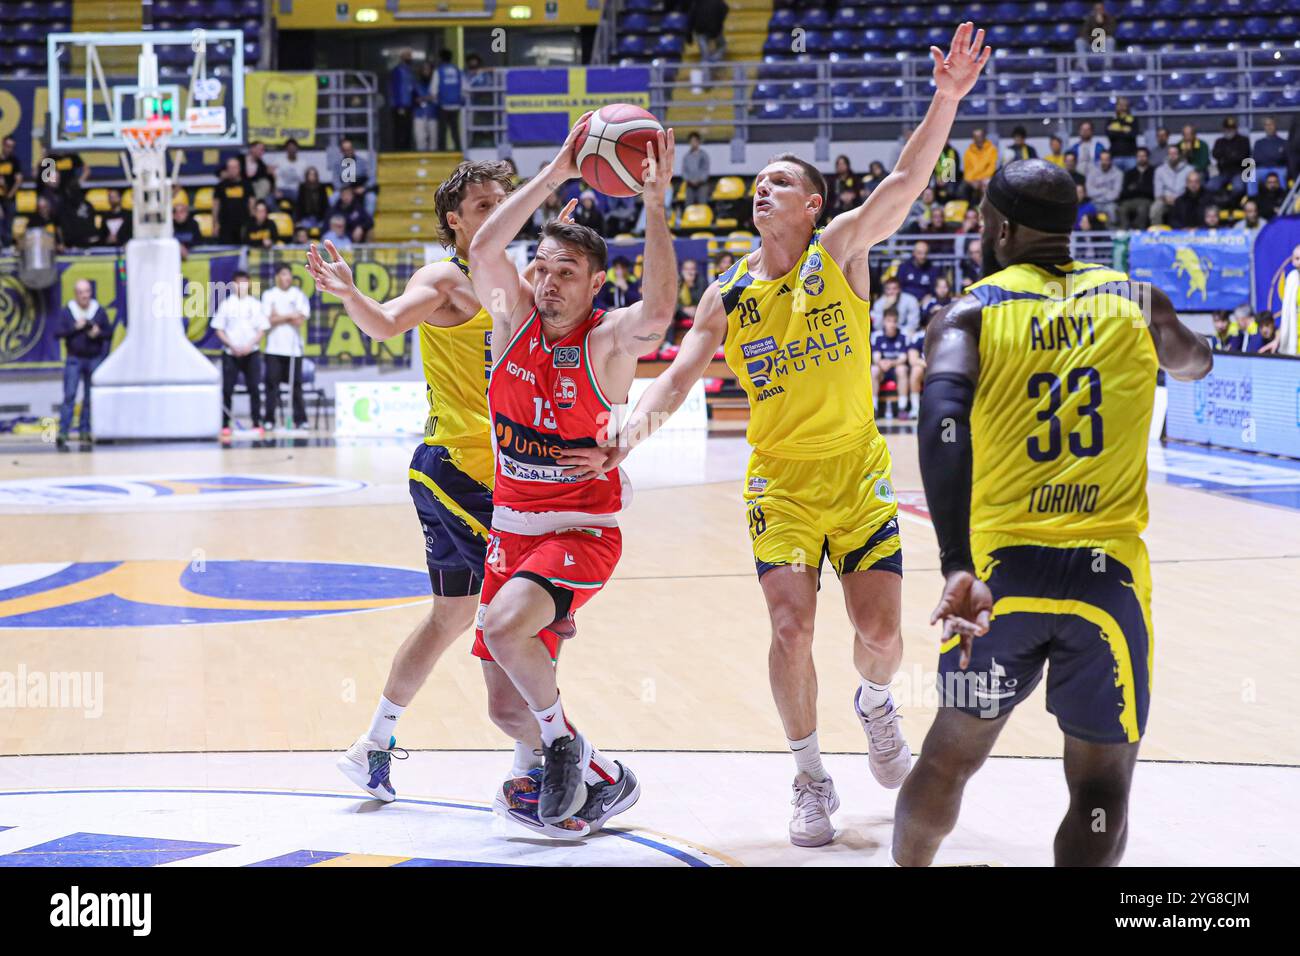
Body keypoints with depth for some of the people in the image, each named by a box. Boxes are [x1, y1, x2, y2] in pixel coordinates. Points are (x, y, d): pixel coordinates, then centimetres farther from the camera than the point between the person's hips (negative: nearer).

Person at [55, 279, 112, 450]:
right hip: (74, 359, -2)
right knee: (69, 396, -10)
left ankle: (85, 431, 14)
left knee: (90, 397, 5)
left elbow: (109, 333, 6)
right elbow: (58, 333, -5)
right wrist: (75, 328, -17)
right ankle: (62, 434, -13)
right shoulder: (67, 311, 0)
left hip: (94, 359, 2)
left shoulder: (99, 311, 4)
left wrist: (99, 333, -14)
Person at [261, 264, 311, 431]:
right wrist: (289, 316, -6)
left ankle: (300, 419, 2)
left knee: (296, 383, -1)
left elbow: (301, 321, -4)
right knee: (272, 383, -3)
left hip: (294, 346, 0)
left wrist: (279, 317, -5)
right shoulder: (268, 295, 7)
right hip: (274, 347, 0)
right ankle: (270, 420, 0)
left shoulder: (298, 295, 7)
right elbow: (268, 320, -4)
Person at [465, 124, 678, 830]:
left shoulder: (608, 339, -13)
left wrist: (655, 202, -34)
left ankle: (563, 741, -7)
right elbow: (482, 250, -17)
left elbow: (658, 312, -35)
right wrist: (554, 175, -20)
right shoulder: (514, 317, 0)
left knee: (503, 625, -33)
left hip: (583, 530, -6)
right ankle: (599, 775, 33)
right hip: (510, 527, 6)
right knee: (508, 704, 8)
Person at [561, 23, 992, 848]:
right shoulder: (730, 293, 2)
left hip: (858, 474, -1)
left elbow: (906, 181, -17)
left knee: (880, 633, -5)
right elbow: (678, 378, 1)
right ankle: (812, 781, 5)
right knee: (791, 628, -13)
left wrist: (947, 98, -32)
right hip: (780, 482, 1)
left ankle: (875, 705, 32)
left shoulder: (840, 252, -4)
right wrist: (629, 435, -19)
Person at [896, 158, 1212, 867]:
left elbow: (942, 422, -20)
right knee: (1101, 788, 8)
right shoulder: (1136, 302, 8)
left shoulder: (969, 314, 1)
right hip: (1109, 570, 0)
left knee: (953, 752, 23)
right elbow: (1194, 365, 32)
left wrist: (957, 568, -27)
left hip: (1002, 567, 0)